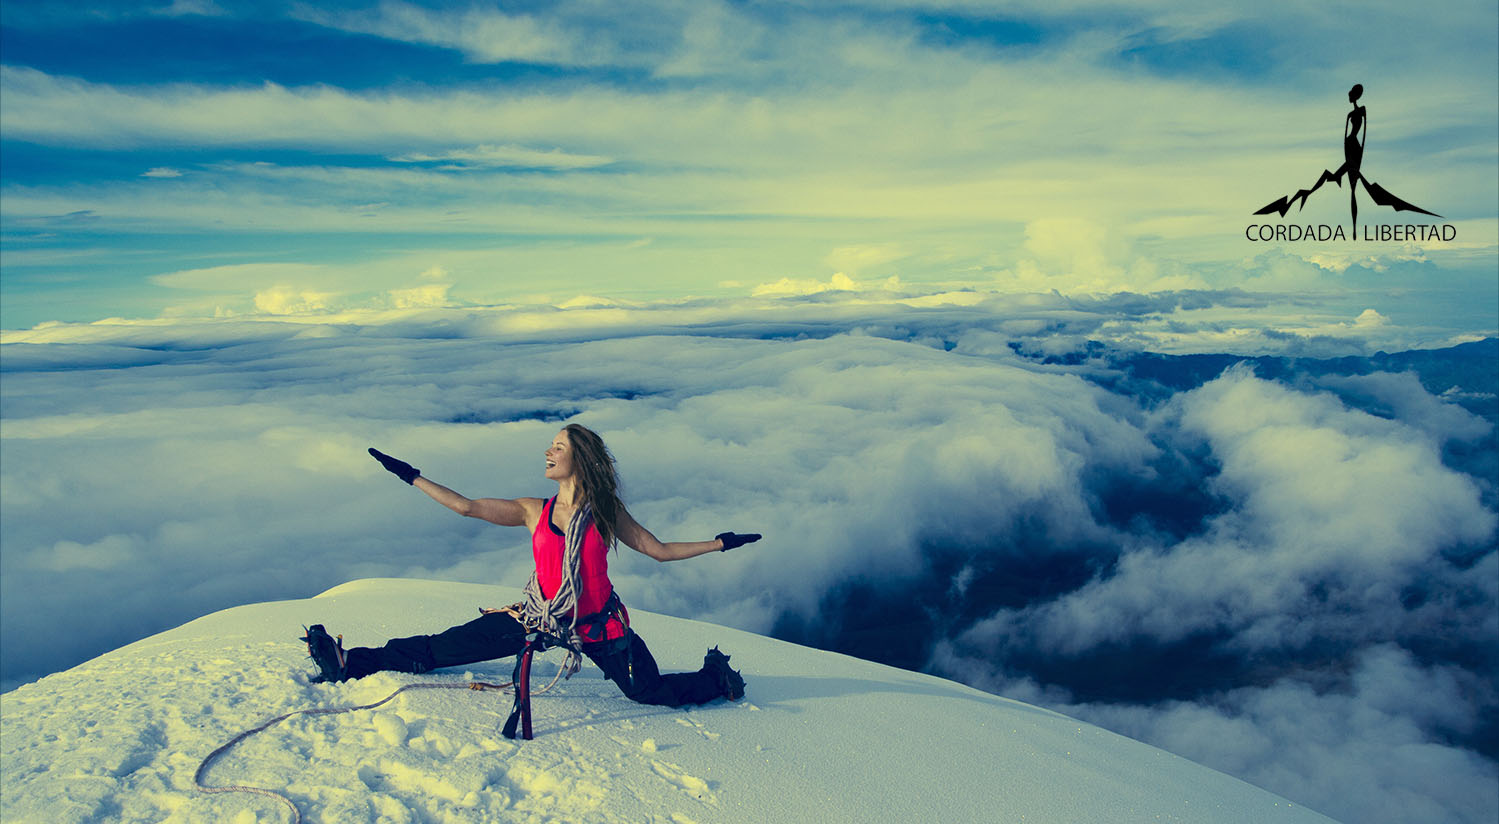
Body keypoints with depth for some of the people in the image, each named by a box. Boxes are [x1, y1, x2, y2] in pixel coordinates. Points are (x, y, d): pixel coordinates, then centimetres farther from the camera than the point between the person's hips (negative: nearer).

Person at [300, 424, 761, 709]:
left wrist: (719, 543, -6)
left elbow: (660, 550, -2)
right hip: (538, 618, 2)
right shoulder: (534, 512, -2)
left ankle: (716, 677, 21)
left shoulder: (606, 512, -7)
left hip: (600, 626, -2)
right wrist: (411, 477, -3)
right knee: (441, 649, 0)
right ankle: (350, 664, 15)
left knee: (651, 693, -8)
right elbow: (466, 506, -3)